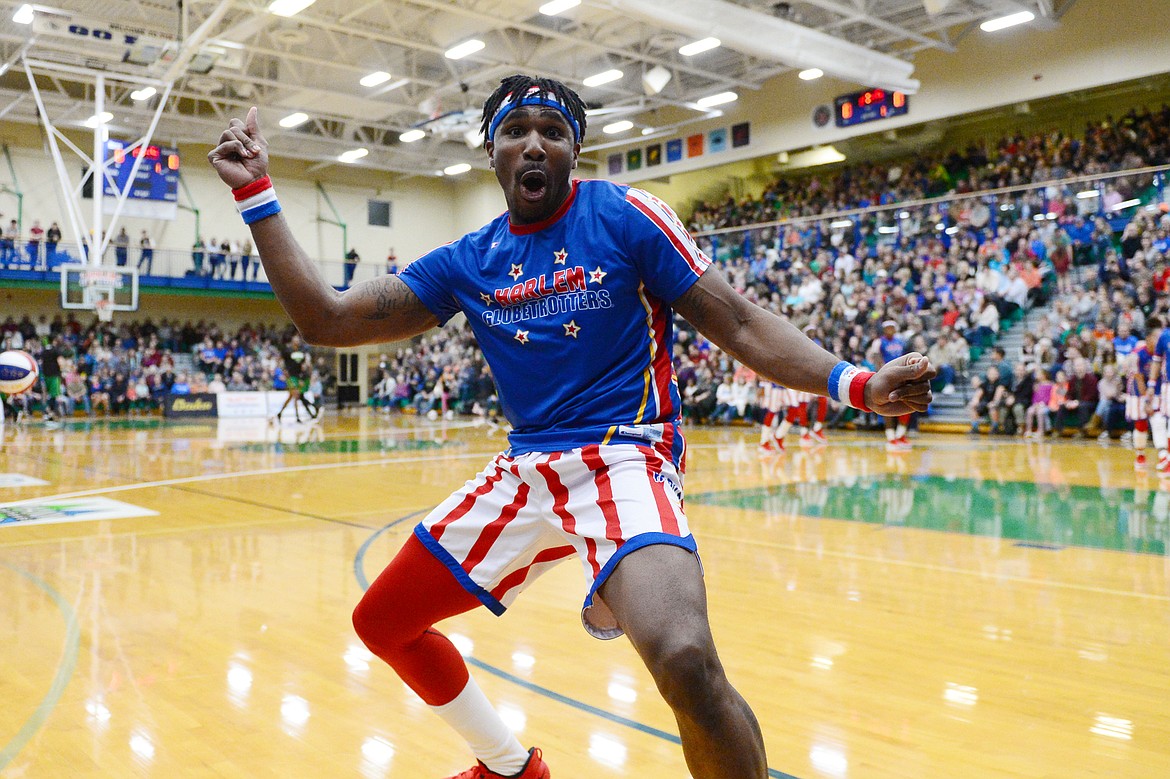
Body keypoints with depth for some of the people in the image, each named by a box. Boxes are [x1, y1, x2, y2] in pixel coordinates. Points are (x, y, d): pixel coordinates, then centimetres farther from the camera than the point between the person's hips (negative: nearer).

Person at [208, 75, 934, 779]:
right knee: (382, 623, 14)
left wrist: (854, 382, -22)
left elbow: (742, 325, -6)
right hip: (526, 471, 6)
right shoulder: (467, 261, 7)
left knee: (686, 664, -32)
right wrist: (256, 193, 3)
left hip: (624, 458, -6)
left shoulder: (626, 215, -5)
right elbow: (326, 320, 5)